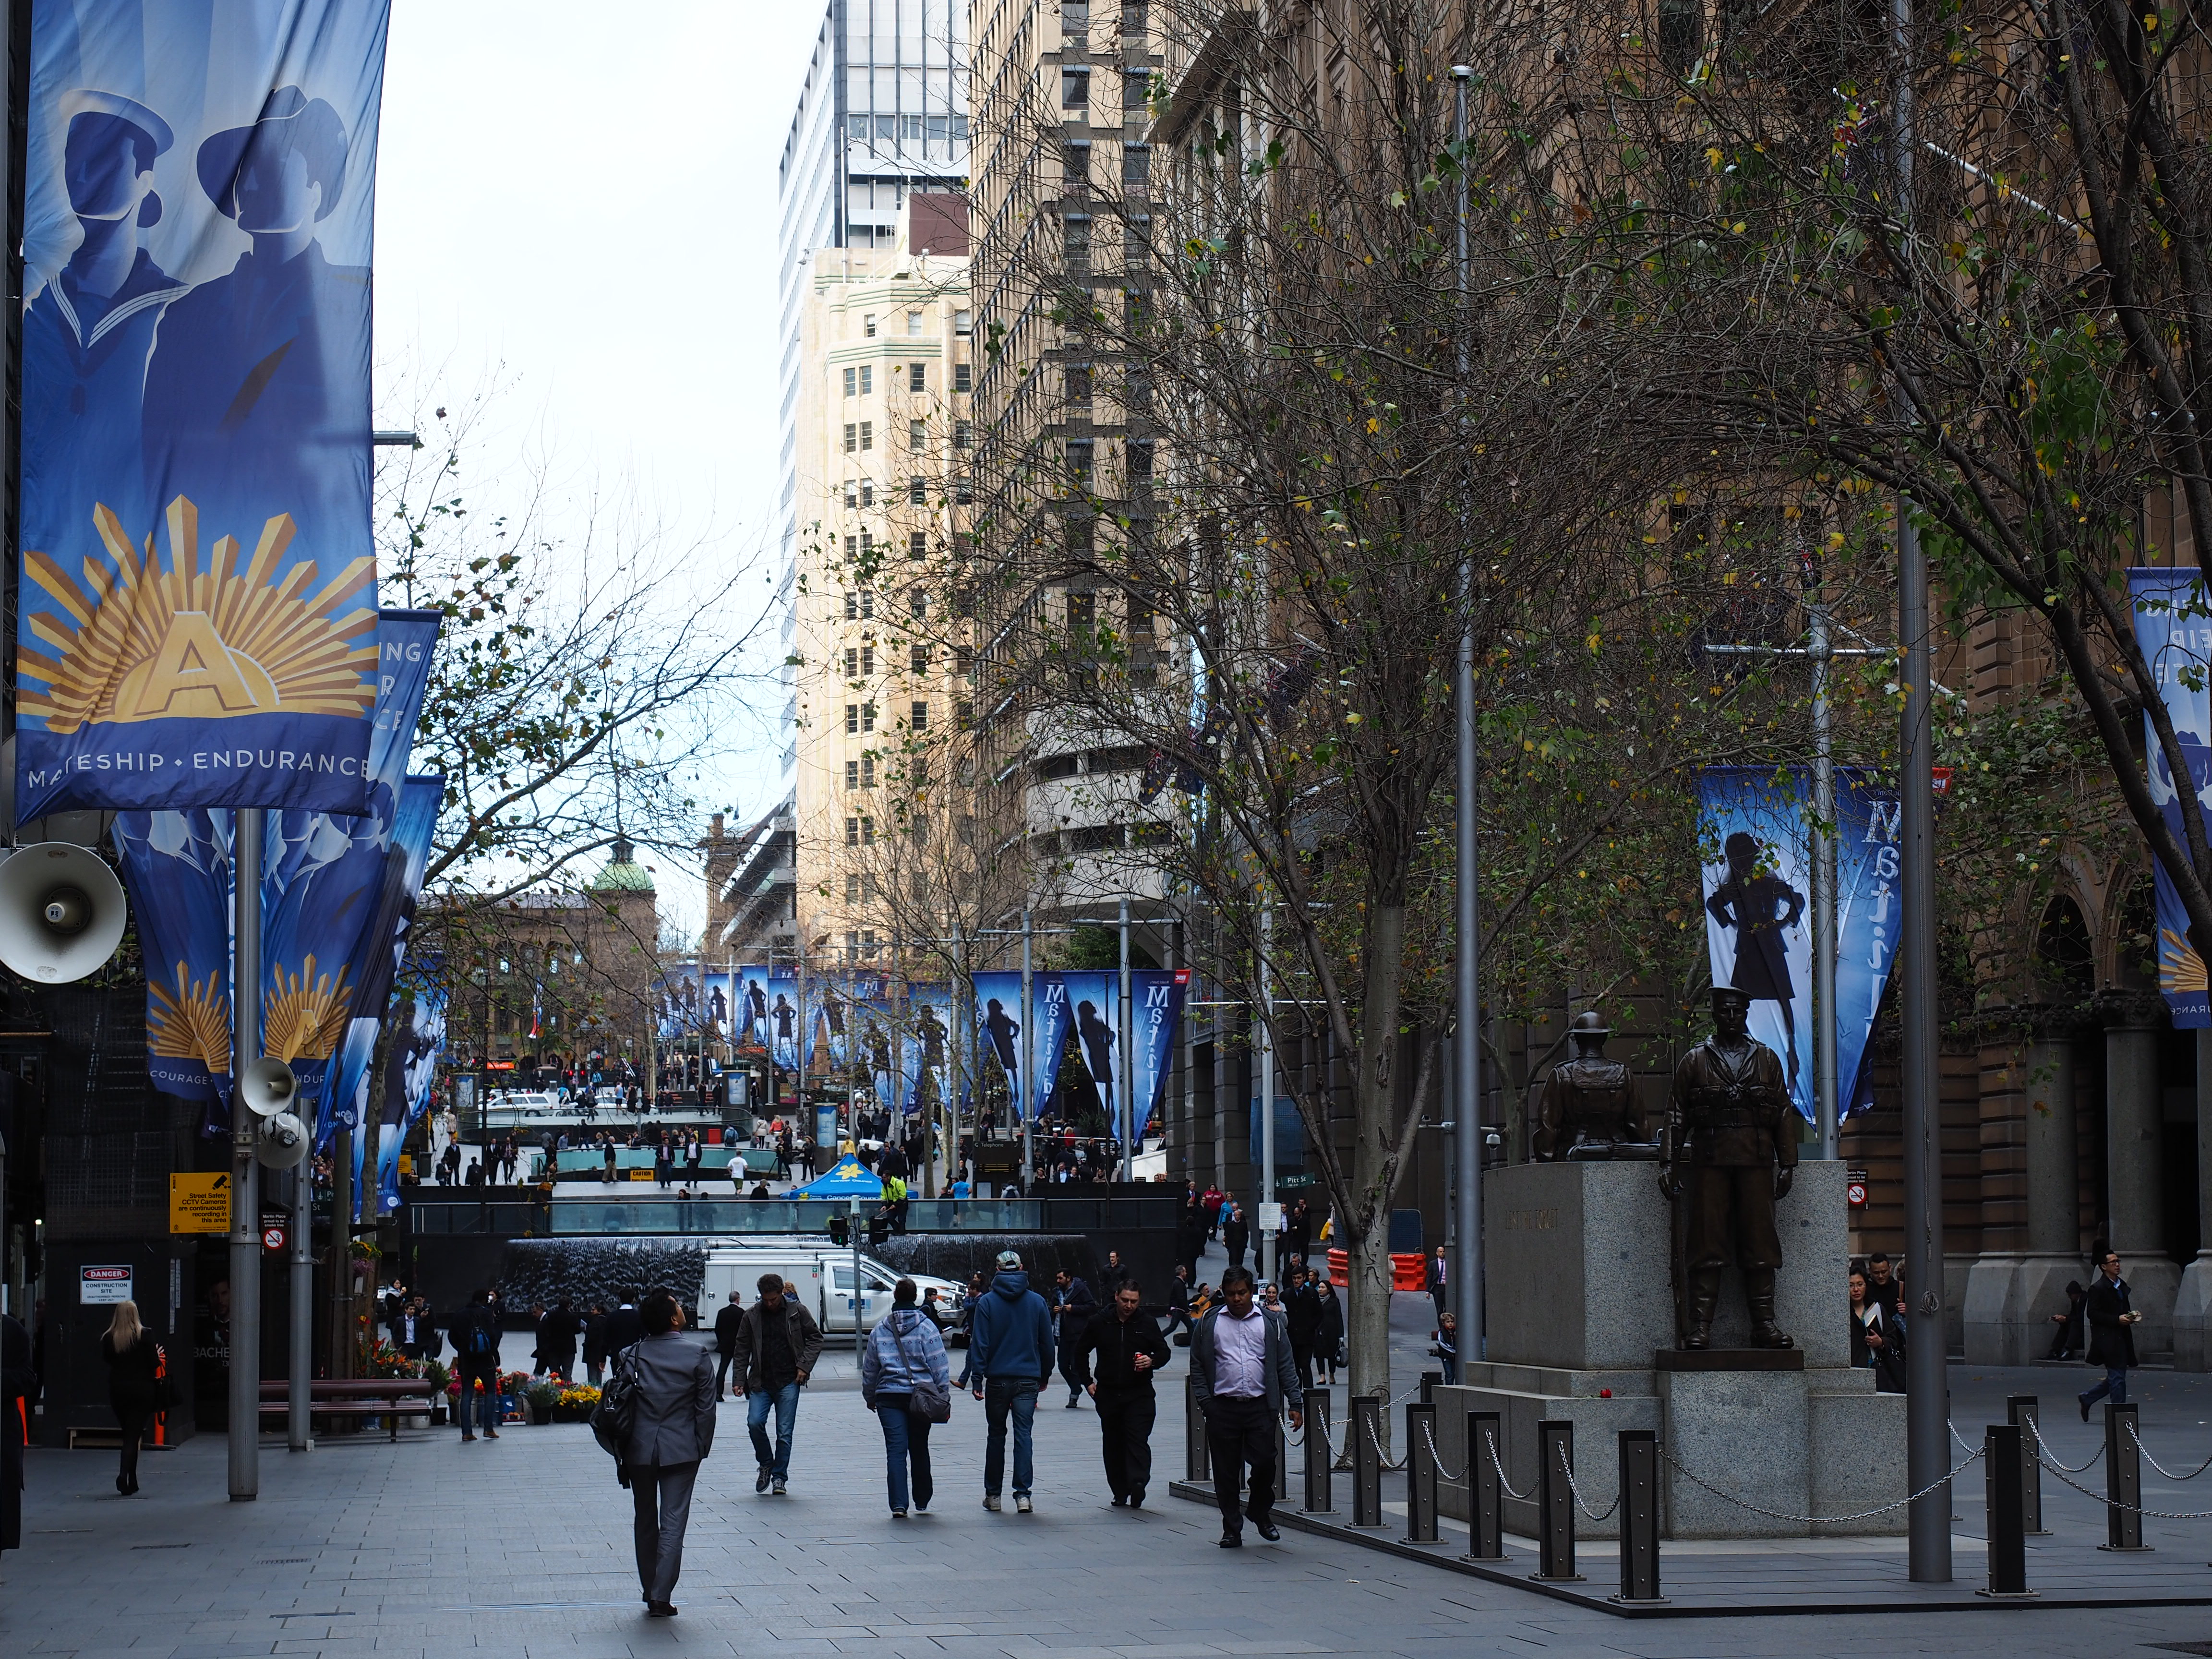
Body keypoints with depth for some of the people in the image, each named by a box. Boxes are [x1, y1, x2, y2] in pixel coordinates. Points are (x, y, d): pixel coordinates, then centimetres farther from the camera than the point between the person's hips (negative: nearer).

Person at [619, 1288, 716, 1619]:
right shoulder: (697, 1356, -9)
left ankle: (649, 1590, 24)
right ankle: (661, 1596, -7)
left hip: (639, 1451, 3)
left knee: (645, 1522, 17)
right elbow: (707, 1408, -7)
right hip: (681, 1451, -3)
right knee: (673, 1523, 0)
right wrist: (702, 1449, 5)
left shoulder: (631, 1356, -2)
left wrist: (623, 1451, 10)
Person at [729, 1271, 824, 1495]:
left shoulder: (797, 1312, -1)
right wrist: (739, 1380, 1)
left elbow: (815, 1338, 8)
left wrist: (805, 1366, -3)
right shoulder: (752, 1316, 2)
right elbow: (742, 1350, 8)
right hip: (761, 1383, 1)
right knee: (755, 1423, -14)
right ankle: (766, 1464, 11)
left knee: (785, 1432, -1)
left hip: (788, 1382, -1)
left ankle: (779, 1476, 13)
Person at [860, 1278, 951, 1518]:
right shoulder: (926, 1327, -3)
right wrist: (944, 1396, 1)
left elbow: (869, 1367, 14)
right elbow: (940, 1365, -5)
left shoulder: (880, 1329, 6)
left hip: (889, 1396, 1)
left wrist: (870, 1397, 25)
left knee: (895, 1450, -2)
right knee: (919, 1449, 13)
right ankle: (922, 1501, 23)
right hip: (920, 1396, -1)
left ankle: (898, 1505, -12)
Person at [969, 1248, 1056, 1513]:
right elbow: (1047, 1342, 8)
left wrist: (977, 1379, -5)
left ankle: (993, 1494, 16)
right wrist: (1045, 1375, 19)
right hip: (1028, 1379, 1)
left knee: (996, 1436, 11)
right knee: (1024, 1435, 0)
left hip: (997, 1379, -1)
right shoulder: (1037, 1302, 3)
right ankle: (1023, 1494, -9)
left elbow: (979, 1343, -7)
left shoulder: (987, 1303, -3)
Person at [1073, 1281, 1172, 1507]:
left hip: (1139, 1394, -3)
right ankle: (1120, 1492, 16)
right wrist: (1088, 1381, 10)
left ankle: (1137, 1485, -24)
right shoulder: (1101, 1323, 4)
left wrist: (1152, 1361, -14)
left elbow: (1165, 1352, 8)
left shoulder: (1147, 1323, 0)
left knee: (1138, 1440, -15)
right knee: (1113, 1444, 8)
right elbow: (1081, 1350, 16)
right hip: (1108, 1393, 3)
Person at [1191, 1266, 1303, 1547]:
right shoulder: (1209, 1323, 7)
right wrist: (1205, 1401, -3)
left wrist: (1294, 1404, 1)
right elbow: (1198, 1366, 9)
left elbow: (1285, 1366, 8)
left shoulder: (1271, 1323, 8)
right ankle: (1231, 1529, 13)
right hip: (1223, 1407, 0)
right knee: (1226, 1471, 2)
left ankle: (1261, 1512, 20)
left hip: (1260, 1406, 0)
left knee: (1265, 1462, -7)